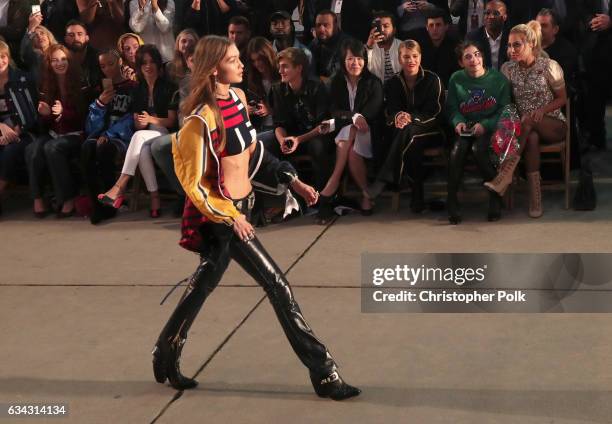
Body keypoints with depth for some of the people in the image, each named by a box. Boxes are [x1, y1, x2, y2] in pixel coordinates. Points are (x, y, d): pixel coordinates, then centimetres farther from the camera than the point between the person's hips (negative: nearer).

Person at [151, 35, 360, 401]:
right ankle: (324, 375, 1)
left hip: (240, 207, 9)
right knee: (279, 287, -6)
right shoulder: (202, 119, -21)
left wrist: (293, 180, 11)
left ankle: (166, 358, 35)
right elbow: (193, 184, -17)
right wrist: (230, 218, -17)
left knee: (203, 285, 19)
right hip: (219, 214, -9)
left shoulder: (238, 97, 4)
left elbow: (254, 149, 16)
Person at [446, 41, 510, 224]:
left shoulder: (498, 78, -2)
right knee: (457, 151, -30)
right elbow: (452, 108, 8)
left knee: (478, 149, -34)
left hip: (490, 128, -2)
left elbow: (505, 110, -5)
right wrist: (458, 122, -14)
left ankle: (496, 195, -16)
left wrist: (485, 125, -19)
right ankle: (451, 200, -19)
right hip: (466, 129, 2)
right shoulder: (456, 79, 5)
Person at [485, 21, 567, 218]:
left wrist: (542, 110, -20)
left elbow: (562, 99, -1)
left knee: (529, 122, -37)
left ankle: (504, 175, -45)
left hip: (553, 125, -2)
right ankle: (535, 199, -40)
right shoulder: (508, 69, 3)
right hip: (524, 125, 2)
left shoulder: (549, 66, -6)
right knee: (532, 138, -37)